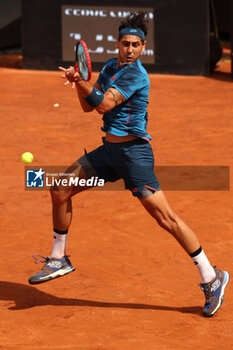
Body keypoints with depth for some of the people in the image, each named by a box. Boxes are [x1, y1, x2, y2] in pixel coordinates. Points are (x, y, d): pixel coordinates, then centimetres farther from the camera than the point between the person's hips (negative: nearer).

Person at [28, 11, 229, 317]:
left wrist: (80, 81, -18)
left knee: (165, 217, -12)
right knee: (60, 190, 7)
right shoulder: (110, 67, 12)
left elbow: (104, 104, -24)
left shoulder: (136, 74, -15)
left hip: (134, 152, -9)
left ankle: (211, 278, -6)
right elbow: (88, 106, 13)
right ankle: (59, 259, 23)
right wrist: (79, 84, -4)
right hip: (109, 150, 9)